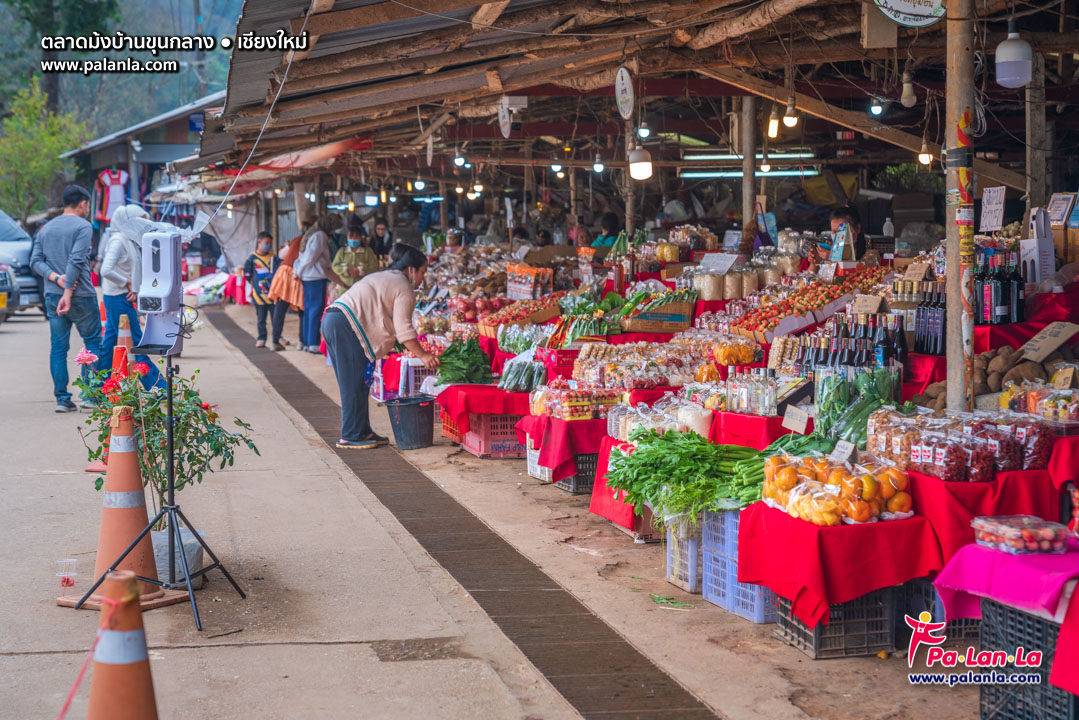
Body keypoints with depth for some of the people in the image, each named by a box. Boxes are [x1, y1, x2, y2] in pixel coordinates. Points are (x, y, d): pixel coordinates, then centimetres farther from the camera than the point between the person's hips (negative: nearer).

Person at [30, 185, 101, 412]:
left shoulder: (46, 228, 14)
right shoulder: (83, 227, -7)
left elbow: (36, 261, 6)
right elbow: (76, 261, -17)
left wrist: (56, 278, -5)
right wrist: (68, 293, -18)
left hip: (52, 296, 6)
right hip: (81, 296, -5)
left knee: (58, 347, 7)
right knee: (93, 342, 7)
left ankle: (62, 398, 5)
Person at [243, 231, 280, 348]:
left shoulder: (274, 257, 7)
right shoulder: (252, 258, 0)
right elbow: (247, 275, 4)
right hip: (259, 294, -2)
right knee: (261, 318, 4)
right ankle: (261, 338, 10)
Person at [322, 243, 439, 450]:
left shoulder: (382, 278, 30)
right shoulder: (404, 288, 0)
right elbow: (403, 329, -8)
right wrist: (422, 355, -4)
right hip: (346, 326, -10)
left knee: (355, 385, 13)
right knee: (354, 385, -5)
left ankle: (362, 432, 17)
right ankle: (351, 436, -2)